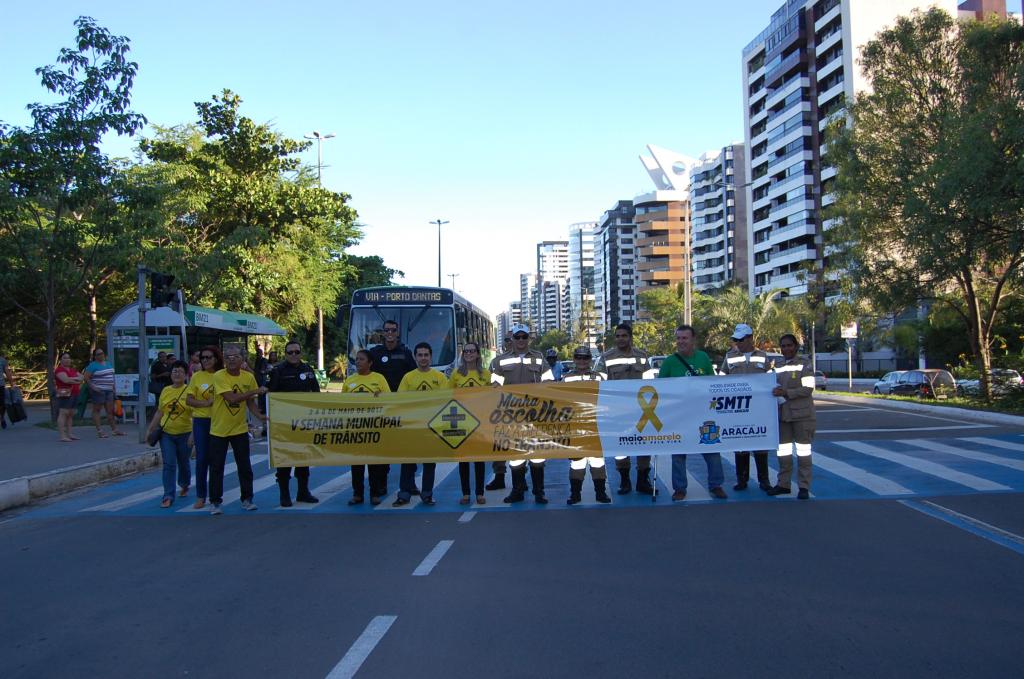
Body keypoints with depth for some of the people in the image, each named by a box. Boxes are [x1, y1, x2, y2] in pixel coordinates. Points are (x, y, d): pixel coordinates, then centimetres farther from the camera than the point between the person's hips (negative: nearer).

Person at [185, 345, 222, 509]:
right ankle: (201, 497, 10)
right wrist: (206, 403, -15)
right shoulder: (197, 376, 2)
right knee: (201, 459, 1)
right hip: (201, 421, 0)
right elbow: (188, 400, 0)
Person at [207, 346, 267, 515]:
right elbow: (231, 398, -26)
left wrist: (259, 415, -10)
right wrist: (255, 391, -25)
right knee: (216, 467, 3)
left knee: (244, 466, 7)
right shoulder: (219, 376, -15)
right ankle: (215, 502, 13)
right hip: (219, 429, -3)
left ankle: (247, 499, 18)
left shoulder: (249, 377, 0)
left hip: (240, 428, 3)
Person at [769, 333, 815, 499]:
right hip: (782, 414, 5)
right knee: (783, 449, 7)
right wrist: (775, 394, 3)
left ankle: (804, 487, 2)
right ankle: (783, 484, 15)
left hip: (802, 414, -5)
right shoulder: (778, 367, 14)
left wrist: (786, 393, -20)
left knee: (803, 449, -2)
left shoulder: (804, 364, -3)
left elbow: (808, 388, -11)